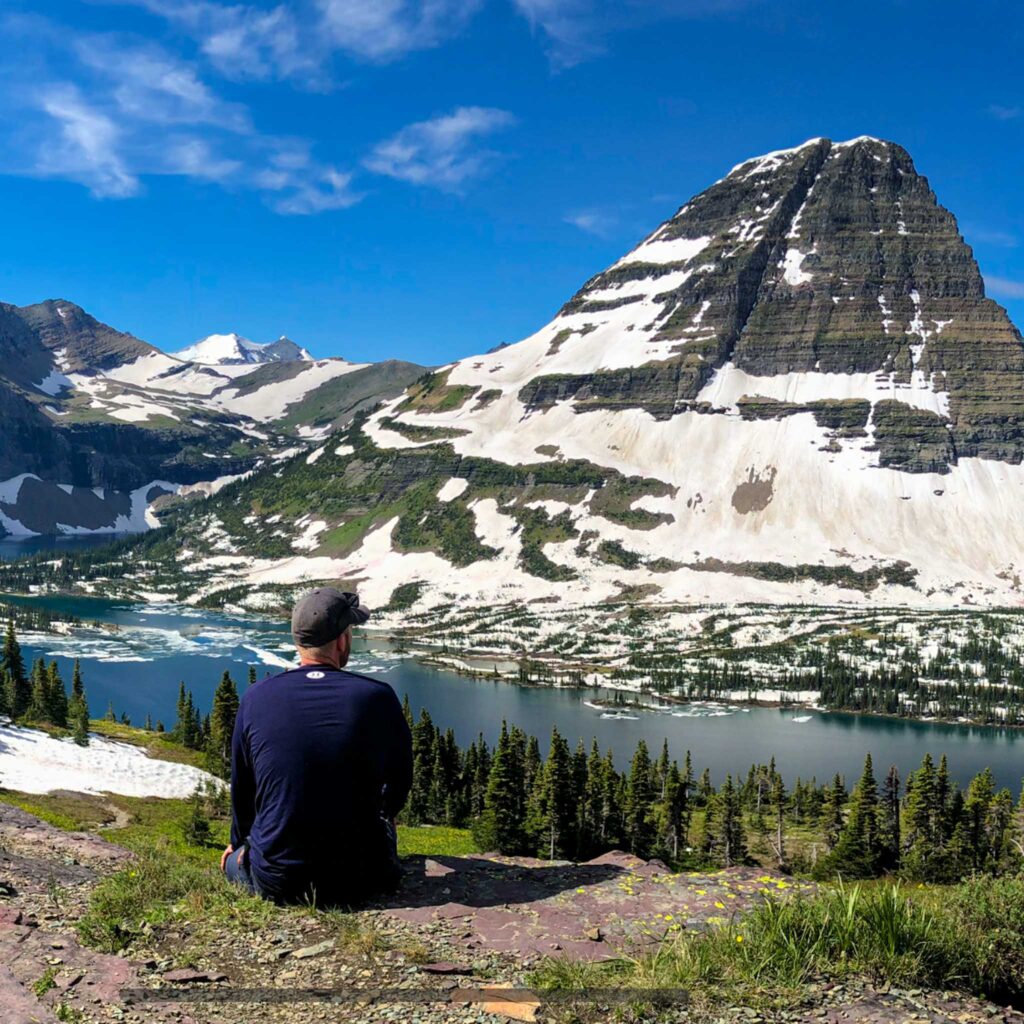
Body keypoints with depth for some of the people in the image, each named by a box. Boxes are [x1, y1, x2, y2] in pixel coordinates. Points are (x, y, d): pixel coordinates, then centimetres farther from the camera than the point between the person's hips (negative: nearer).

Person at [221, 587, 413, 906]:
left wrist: (240, 843, 26)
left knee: (234, 859, 33)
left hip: (275, 882, 0)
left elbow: (241, 789, 6)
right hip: (358, 880, 1)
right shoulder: (377, 697, -11)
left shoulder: (255, 698, -7)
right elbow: (400, 780, 6)